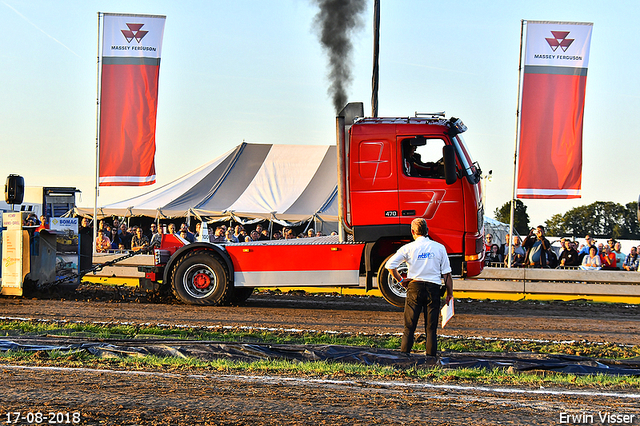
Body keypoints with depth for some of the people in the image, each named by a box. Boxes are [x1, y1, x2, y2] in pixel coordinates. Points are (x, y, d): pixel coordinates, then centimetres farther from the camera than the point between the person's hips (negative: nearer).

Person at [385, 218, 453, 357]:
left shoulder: (408, 248, 1)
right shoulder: (439, 248, 4)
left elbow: (390, 265, -5)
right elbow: (447, 274, 3)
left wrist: (400, 280, 7)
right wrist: (449, 293, 10)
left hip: (415, 288, -1)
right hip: (433, 288, 1)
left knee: (409, 327, 4)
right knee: (431, 328, 4)